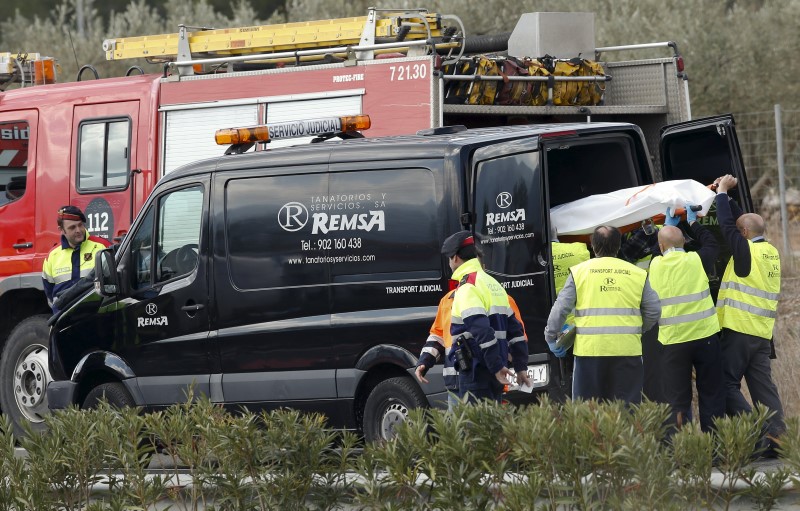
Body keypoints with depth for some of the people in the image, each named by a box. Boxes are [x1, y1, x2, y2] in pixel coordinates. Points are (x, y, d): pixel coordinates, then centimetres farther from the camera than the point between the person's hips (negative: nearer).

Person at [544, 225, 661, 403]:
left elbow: (560, 308, 1)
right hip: (627, 350, 1)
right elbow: (653, 312, 9)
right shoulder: (637, 274, 8)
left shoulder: (579, 272, 3)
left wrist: (551, 337, 12)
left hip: (589, 349, -1)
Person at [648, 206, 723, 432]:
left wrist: (666, 226, 33)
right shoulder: (696, 260, -5)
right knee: (711, 396, 9)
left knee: (677, 400, 3)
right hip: (705, 336, 0)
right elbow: (712, 243, 17)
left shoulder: (655, 265, -2)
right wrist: (693, 222, 29)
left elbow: (659, 253, 23)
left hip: (673, 341, 0)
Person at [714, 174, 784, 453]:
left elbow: (727, 224, -6)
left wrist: (722, 192, 7)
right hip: (763, 333, 7)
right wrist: (726, 195, 26)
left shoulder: (746, 250, -11)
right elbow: (745, 220, 22)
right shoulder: (772, 252, 11)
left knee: (727, 383, -3)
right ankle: (776, 437, -5)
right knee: (763, 387, 5)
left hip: (739, 330, -7)